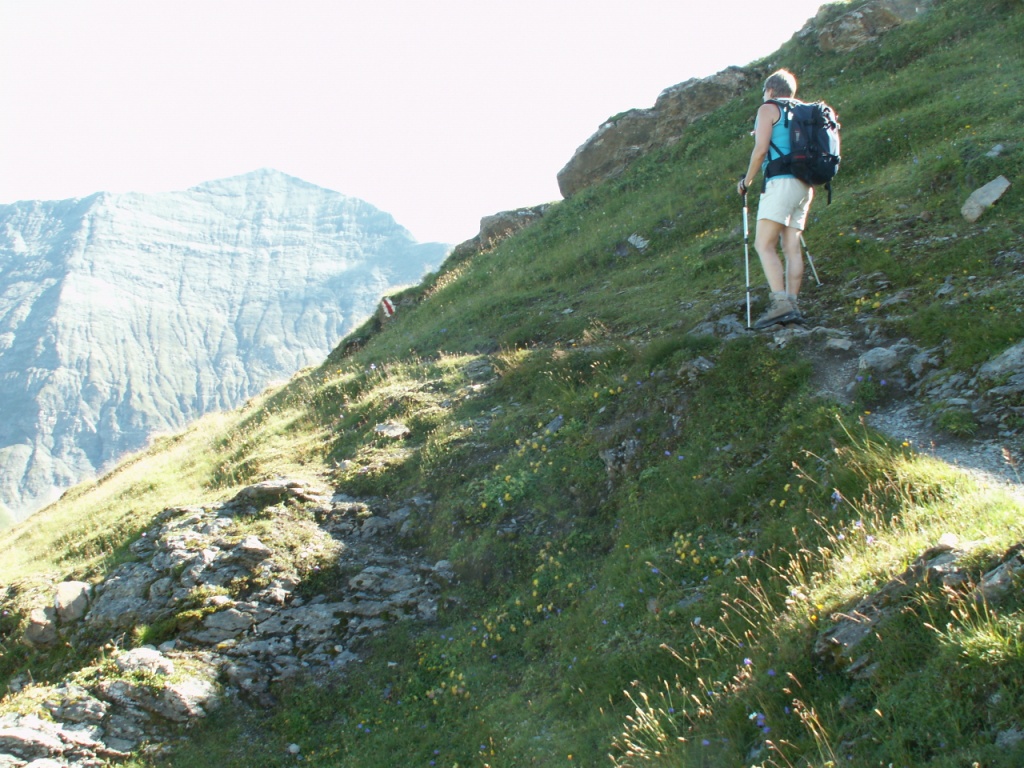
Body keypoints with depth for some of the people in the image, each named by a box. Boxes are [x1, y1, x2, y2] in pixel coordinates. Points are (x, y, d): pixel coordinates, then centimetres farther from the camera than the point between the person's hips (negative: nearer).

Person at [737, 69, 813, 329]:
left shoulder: (768, 109, 3)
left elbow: (760, 150, -7)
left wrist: (746, 181, 3)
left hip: (781, 182, -8)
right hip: (805, 187, 8)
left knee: (764, 245, -11)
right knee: (792, 247, 4)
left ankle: (780, 303, -25)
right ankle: (792, 305, -2)